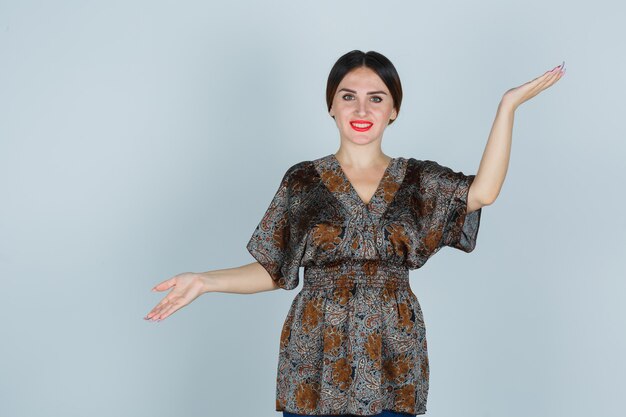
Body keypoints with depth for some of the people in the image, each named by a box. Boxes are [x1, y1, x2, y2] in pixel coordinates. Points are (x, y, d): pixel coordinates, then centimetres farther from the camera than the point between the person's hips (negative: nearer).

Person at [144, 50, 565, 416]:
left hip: (392, 363, 1)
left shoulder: (419, 180, 3)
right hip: (316, 361, -1)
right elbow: (272, 270, 3)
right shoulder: (303, 180, 1)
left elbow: (483, 191, -15)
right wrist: (206, 281, -11)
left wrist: (508, 105, -16)